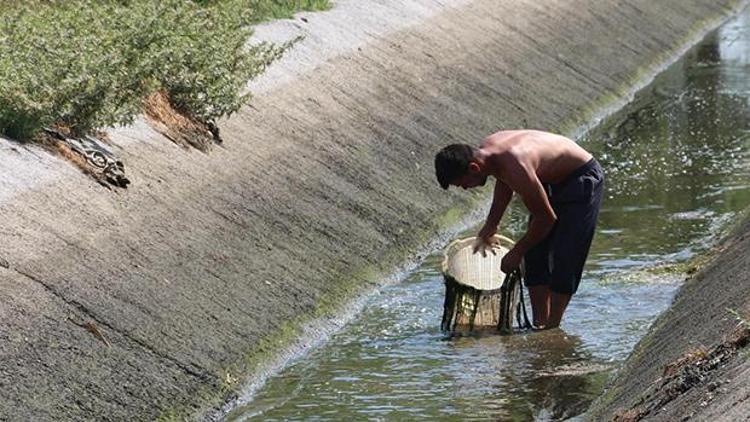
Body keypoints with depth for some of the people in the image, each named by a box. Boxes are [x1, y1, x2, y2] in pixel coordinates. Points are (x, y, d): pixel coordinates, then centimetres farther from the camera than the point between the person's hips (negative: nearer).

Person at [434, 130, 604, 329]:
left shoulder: (516, 168, -38)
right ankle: (539, 323, 10)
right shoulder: (486, 149, -12)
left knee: (563, 258, -13)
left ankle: (552, 326, -8)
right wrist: (490, 227, 14)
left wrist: (516, 252, -15)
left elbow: (546, 218, -26)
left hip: (583, 179, -9)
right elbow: (504, 182, 13)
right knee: (534, 255, 6)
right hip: (552, 180, 9)